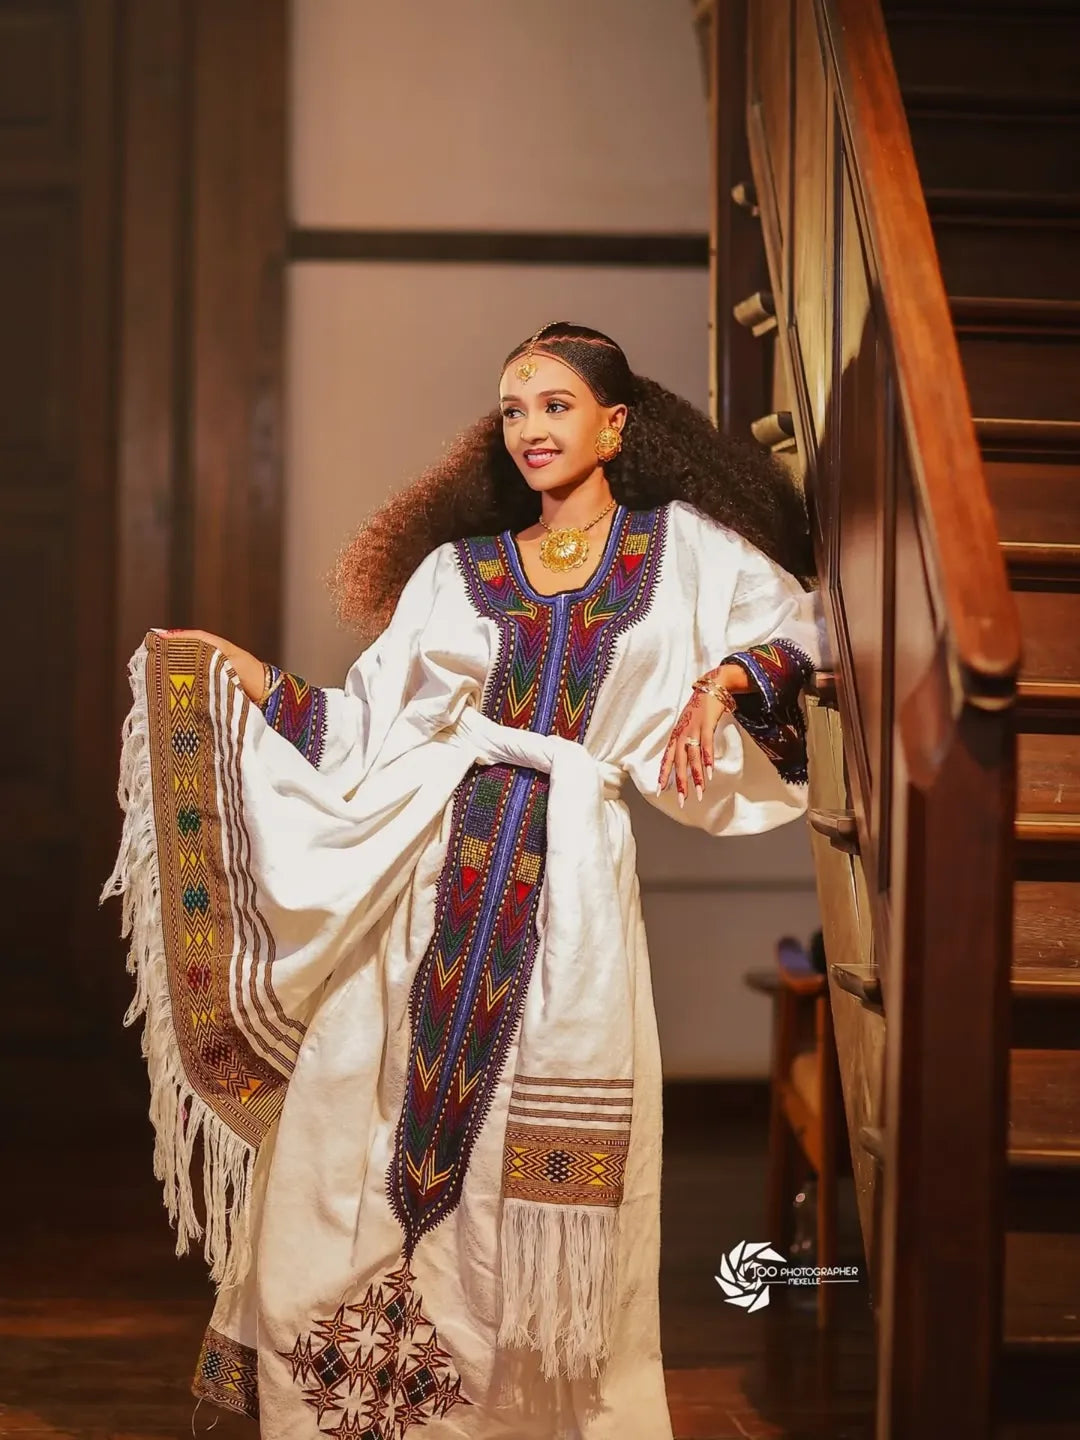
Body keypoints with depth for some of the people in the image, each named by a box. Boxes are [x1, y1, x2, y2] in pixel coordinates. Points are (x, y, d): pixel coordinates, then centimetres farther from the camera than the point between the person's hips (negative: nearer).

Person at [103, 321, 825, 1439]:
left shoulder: (679, 547, 11)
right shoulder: (457, 569, 15)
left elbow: (803, 633, 13)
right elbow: (369, 725, 11)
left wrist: (723, 680, -4)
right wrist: (237, 676, 5)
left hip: (571, 876, -2)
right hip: (427, 854, 2)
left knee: (539, 1153, -3)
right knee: (369, 1126, -1)